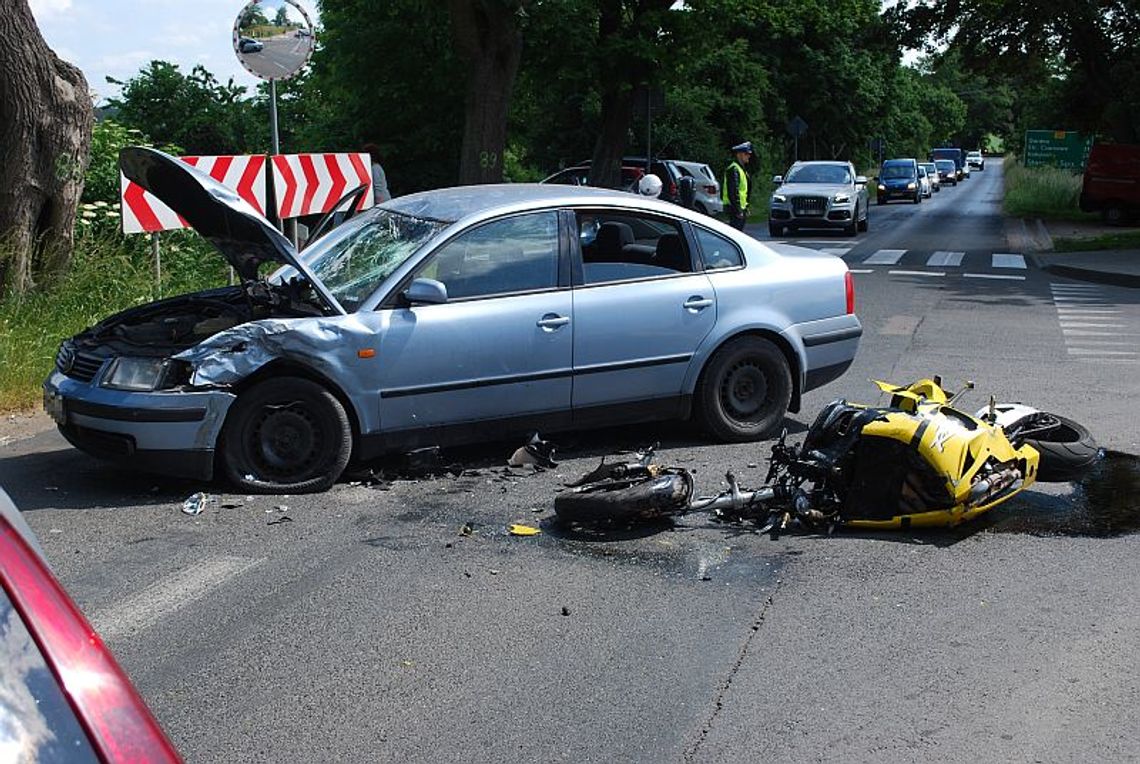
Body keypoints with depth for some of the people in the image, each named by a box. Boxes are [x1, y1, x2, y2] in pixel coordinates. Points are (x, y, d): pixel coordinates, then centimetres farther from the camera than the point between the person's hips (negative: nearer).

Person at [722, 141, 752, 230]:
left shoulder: (740, 168, 19)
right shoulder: (734, 169, -15)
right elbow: (733, 192, -22)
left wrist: (745, 208, 22)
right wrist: (738, 210, -24)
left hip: (741, 208, 11)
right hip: (735, 208, -11)